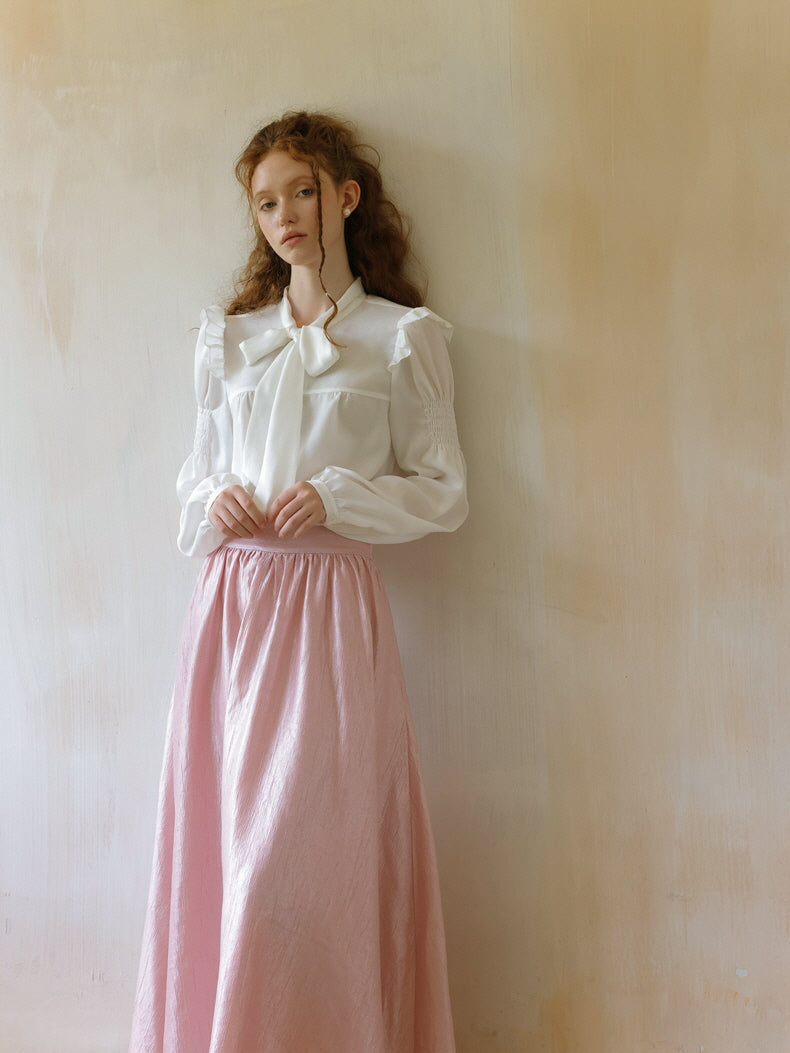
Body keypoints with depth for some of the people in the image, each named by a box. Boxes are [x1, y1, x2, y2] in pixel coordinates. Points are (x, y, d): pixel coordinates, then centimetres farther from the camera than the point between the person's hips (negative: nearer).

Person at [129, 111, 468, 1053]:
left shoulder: (402, 337, 4)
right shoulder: (226, 339, 15)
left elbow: (443, 492, 3)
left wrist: (338, 495, -12)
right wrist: (216, 500, -2)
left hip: (330, 601, -4)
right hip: (229, 601, 4)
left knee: (307, 852, -4)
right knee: (216, 843, 5)